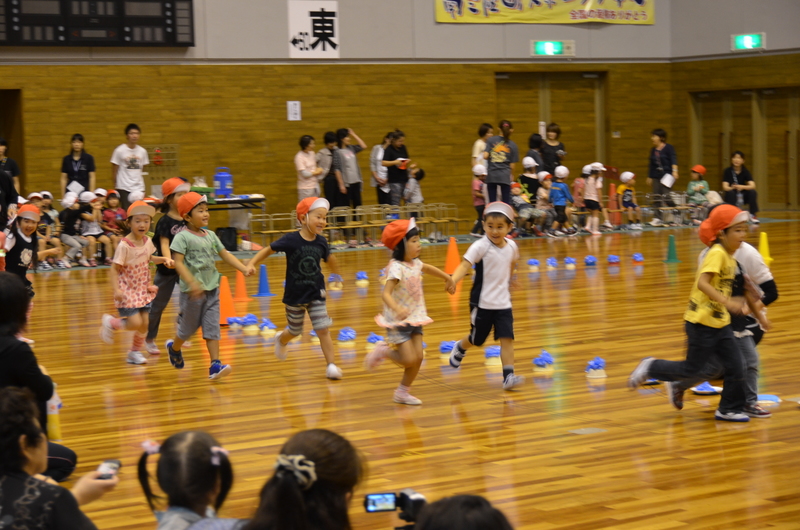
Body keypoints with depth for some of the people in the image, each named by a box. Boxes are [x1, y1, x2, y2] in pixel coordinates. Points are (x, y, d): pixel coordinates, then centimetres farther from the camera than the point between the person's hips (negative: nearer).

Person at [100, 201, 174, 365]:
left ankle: (135, 352, 24)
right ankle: (110, 323, 16)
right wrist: (116, 289, -28)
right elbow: (114, 269, -19)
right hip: (127, 290, -6)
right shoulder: (124, 245, -21)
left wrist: (164, 260, 2)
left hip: (143, 289, 6)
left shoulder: (147, 241, -1)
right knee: (136, 323, -13)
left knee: (145, 323, 4)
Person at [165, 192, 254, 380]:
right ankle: (174, 347, 38)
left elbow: (225, 255, 13)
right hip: (192, 291, -5)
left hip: (212, 288, 5)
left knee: (212, 327, -1)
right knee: (190, 326, 9)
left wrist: (244, 269, 0)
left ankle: (215, 365, -3)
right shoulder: (182, 237, -11)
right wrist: (192, 282, -30)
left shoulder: (211, 236, 9)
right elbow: (178, 262, -19)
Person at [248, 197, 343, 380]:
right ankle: (281, 339, 49)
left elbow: (330, 259, 11)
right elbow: (268, 250, -11)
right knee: (295, 331, 16)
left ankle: (331, 365, 3)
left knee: (323, 330, -5)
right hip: (294, 295, -2)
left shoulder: (321, 242, -7)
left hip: (316, 294, 2)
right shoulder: (291, 240, -18)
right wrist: (252, 264, -21)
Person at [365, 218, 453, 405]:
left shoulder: (415, 263, 3)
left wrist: (447, 277, 37)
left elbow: (428, 268, 28)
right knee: (409, 359, -12)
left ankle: (403, 393, 18)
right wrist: (397, 308, -50)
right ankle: (384, 350, 16)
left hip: (415, 319, 8)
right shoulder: (396, 268, -23)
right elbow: (386, 294, -34)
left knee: (418, 357, 2)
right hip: (398, 321, -8)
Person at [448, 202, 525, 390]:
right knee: (477, 340, 13)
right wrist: (453, 280, -48)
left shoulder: (512, 246, -1)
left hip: (503, 304, 4)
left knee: (507, 339, -7)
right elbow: (465, 265, -30)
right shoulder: (480, 247, -18)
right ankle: (460, 348, 45)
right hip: (482, 303, -4)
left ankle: (508, 376, -4)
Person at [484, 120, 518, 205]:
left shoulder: (491, 140, 1)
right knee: (506, 202, 2)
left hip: (491, 175, 1)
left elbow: (485, 156, -8)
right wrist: (511, 175, 19)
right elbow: (512, 165, 2)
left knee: (492, 202, 6)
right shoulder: (512, 145, 2)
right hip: (505, 176, -1)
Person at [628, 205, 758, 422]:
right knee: (691, 368, 2)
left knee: (736, 366, 6)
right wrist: (727, 302, -37)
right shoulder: (717, 253, -19)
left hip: (720, 322, 8)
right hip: (702, 322, -8)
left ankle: (730, 409, 19)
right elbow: (702, 283, -31)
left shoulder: (729, 256, 7)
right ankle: (651, 367, 21)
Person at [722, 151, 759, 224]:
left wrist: (742, 187, -40)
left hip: (743, 197, 2)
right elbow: (725, 187, -19)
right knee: (730, 193, -34)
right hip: (731, 196, -2)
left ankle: (753, 215, -16)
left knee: (753, 192, -26)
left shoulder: (745, 171, -6)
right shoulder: (728, 171, -9)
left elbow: (752, 186, -19)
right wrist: (733, 188, -42)